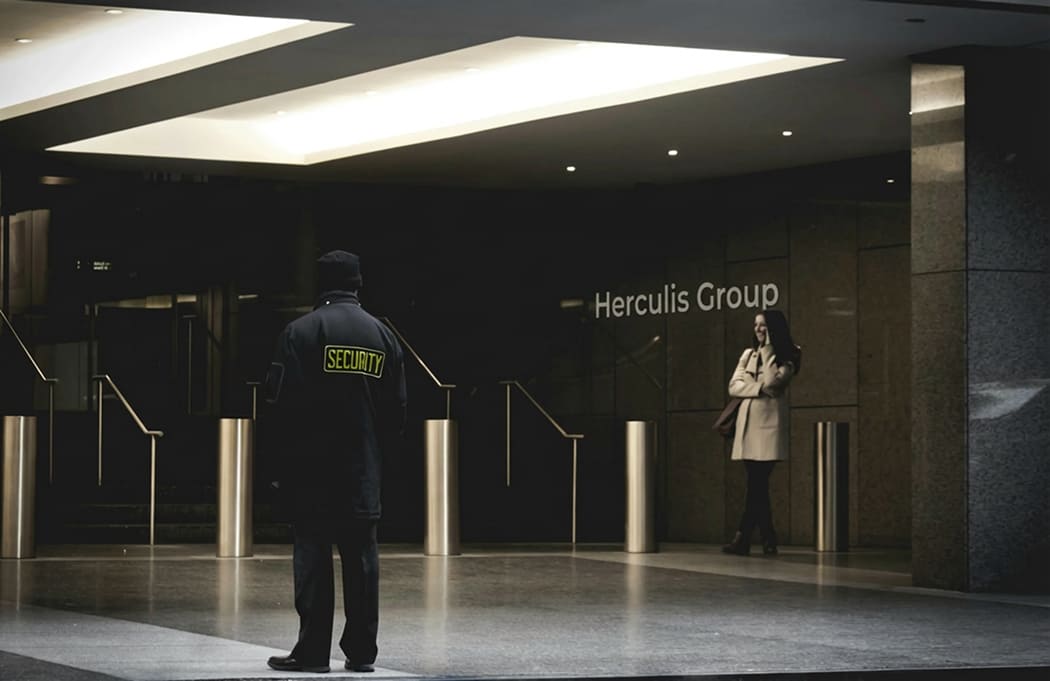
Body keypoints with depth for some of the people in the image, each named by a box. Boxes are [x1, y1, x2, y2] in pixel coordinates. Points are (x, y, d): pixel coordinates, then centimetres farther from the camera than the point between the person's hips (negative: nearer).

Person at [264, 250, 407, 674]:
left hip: (312, 468, -4)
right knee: (361, 556, 7)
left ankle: (313, 650, -2)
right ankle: (361, 652, 9)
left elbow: (281, 399, -10)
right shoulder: (382, 335, 9)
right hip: (364, 471, 4)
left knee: (313, 554, -1)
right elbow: (397, 406, 9)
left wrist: (288, 456, 1)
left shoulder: (301, 332, -6)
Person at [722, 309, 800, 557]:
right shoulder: (748, 354, 17)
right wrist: (759, 388, -8)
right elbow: (733, 386, 6)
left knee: (757, 483, -11)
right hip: (747, 424, 5)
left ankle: (743, 538, -14)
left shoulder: (787, 357, 3)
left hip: (768, 424, -5)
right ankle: (768, 540, 8)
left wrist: (768, 351, -7)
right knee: (757, 484, 4)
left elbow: (773, 382, -15)